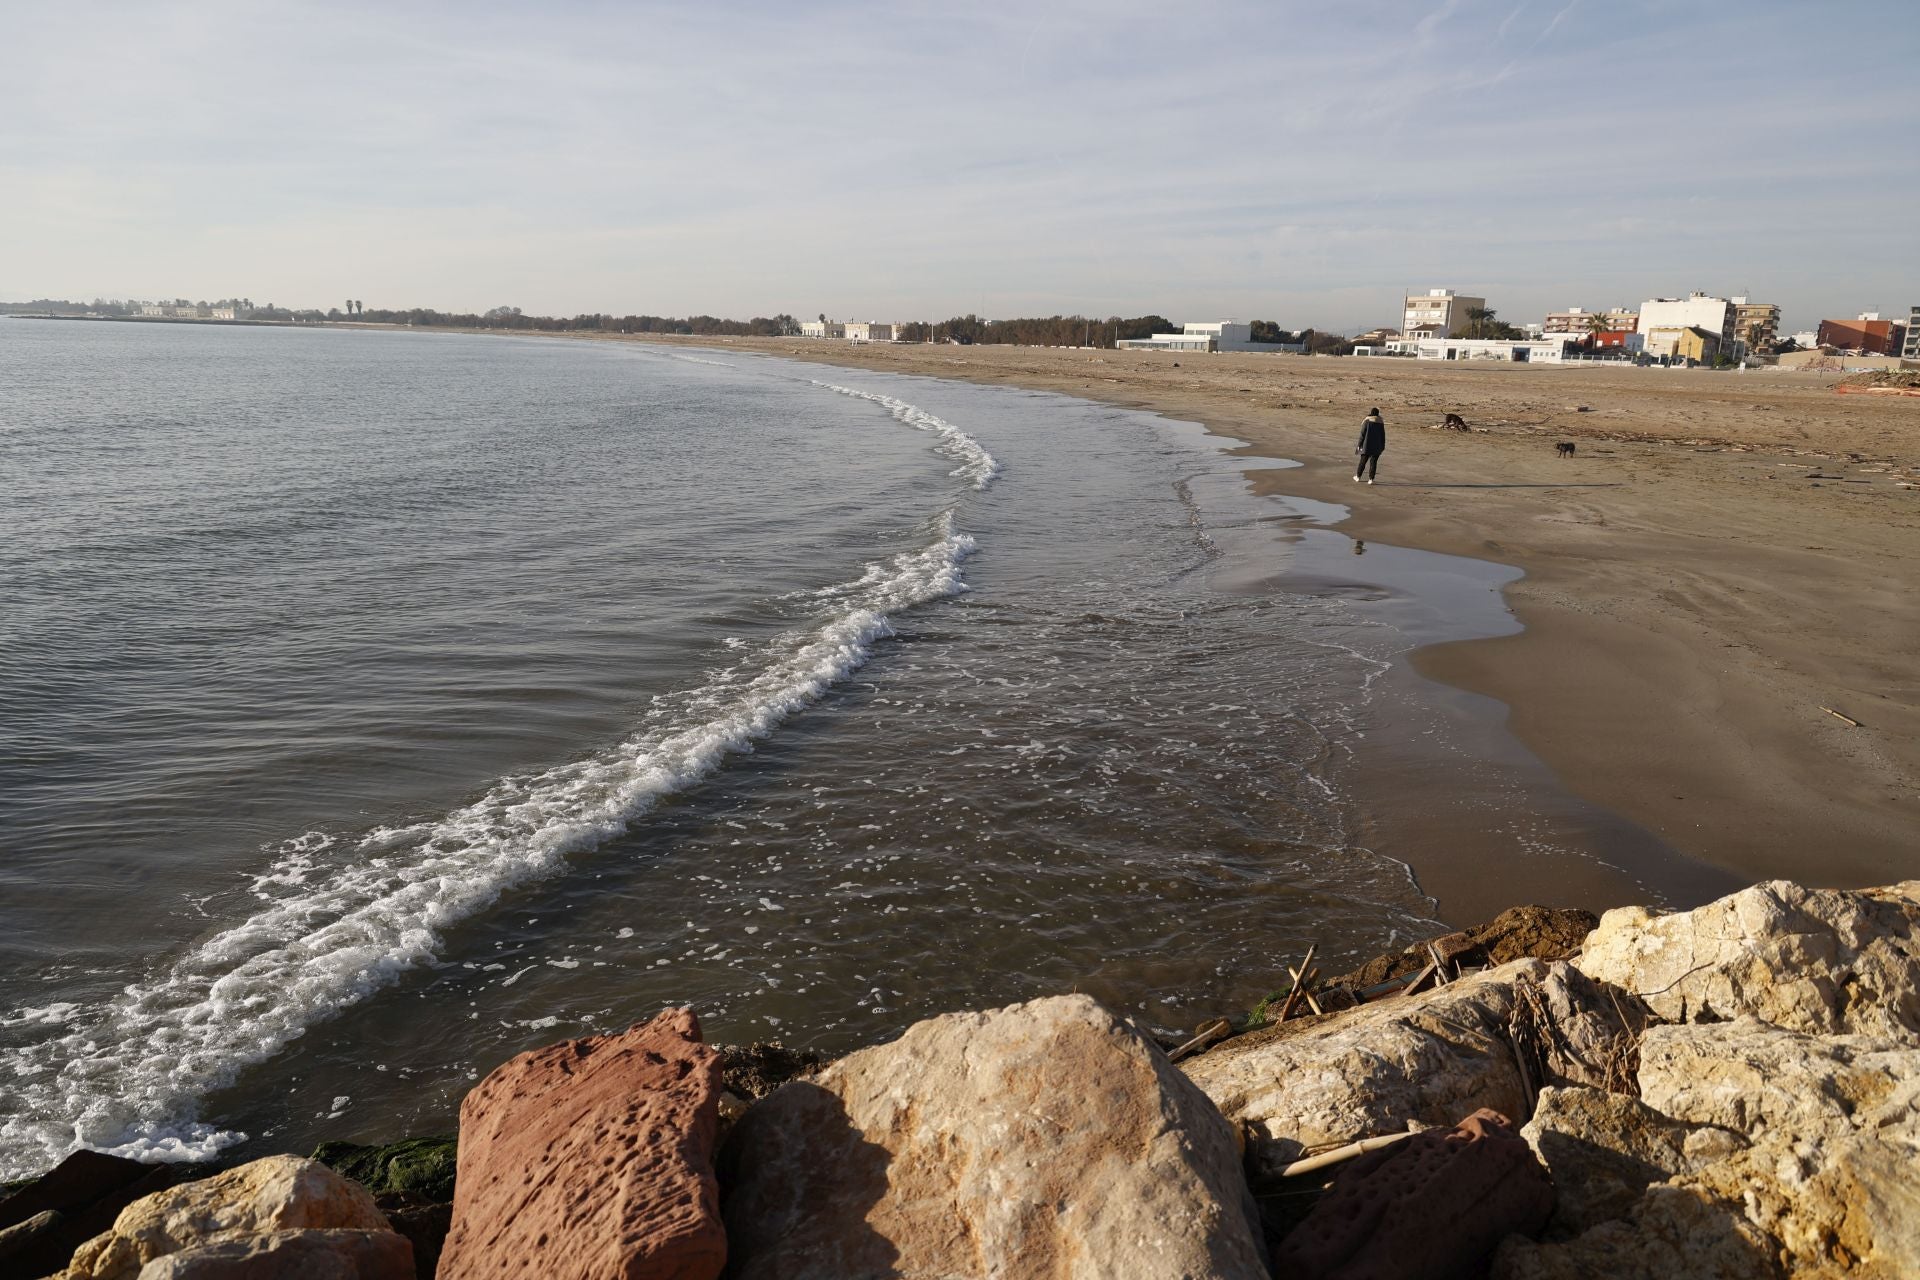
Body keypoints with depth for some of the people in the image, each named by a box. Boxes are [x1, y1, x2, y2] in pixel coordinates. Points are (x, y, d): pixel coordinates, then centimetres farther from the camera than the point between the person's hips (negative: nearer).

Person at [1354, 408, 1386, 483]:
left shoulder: (1367, 421, -6)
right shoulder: (1381, 422, 2)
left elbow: (1362, 434, -7)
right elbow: (1383, 435, 5)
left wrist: (1359, 445, -1)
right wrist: (1383, 447, 13)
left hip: (1367, 446, -2)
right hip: (1377, 446, 2)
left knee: (1363, 461, 10)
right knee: (1373, 462, 5)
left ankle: (1358, 477, 20)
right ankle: (1371, 479, 2)